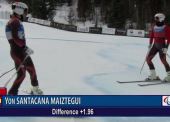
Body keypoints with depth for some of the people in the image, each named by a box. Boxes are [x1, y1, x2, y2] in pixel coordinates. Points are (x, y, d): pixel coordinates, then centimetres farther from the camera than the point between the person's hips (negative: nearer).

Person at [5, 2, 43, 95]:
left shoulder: (18, 22, 18)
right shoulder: (14, 21, -12)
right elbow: (15, 38, -23)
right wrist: (25, 48, -25)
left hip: (21, 51, 10)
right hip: (17, 52, -10)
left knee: (32, 69, 15)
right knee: (22, 74, -11)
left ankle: (35, 89, 29)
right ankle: (12, 94, -4)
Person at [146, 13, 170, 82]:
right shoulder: (154, 28, 10)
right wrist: (150, 44, 4)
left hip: (162, 45, -6)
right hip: (155, 45, 6)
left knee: (163, 60, -13)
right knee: (148, 59, -1)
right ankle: (153, 75, 8)